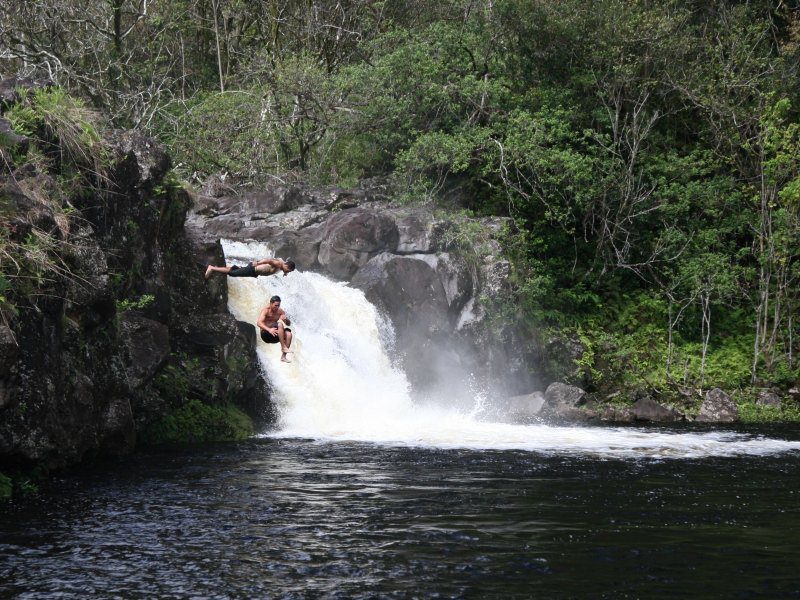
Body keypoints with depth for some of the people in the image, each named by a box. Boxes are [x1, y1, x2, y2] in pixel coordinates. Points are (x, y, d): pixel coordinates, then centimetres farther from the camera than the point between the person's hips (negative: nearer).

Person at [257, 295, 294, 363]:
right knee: (280, 324, -29)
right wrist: (269, 329, -41)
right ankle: (283, 347, -32)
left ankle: (283, 356, -22)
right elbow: (259, 323, -24)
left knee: (288, 333, -24)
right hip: (266, 334, -6)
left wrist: (286, 319, -17)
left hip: (275, 336, 6)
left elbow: (289, 324, 7)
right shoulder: (266, 310, -10)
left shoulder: (280, 311, 6)